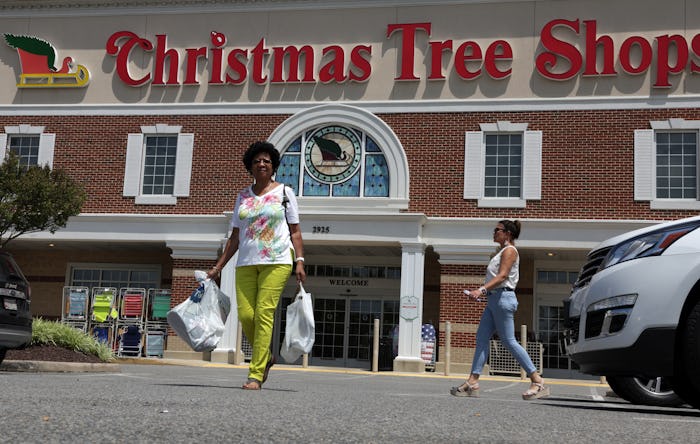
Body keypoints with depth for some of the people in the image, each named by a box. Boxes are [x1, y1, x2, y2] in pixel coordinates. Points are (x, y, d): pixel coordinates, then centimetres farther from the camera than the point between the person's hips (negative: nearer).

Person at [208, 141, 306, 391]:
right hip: (246, 262, 4)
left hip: (277, 261, -4)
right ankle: (266, 357, 20)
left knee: (264, 314, -11)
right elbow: (235, 236, 18)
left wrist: (299, 261, -5)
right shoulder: (243, 197, 16)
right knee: (245, 315, -6)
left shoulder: (284, 192, 8)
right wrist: (218, 267, 13)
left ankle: (256, 375, -8)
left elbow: (295, 231, 7)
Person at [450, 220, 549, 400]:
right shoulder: (502, 252, 22)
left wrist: (482, 289, -28)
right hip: (494, 299, 10)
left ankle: (538, 381, -5)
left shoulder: (509, 251, -7)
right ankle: (472, 382, 0)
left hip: (503, 298, -10)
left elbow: (502, 276, -19)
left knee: (509, 341, -10)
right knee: (481, 338, 3)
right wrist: (484, 292, 16)